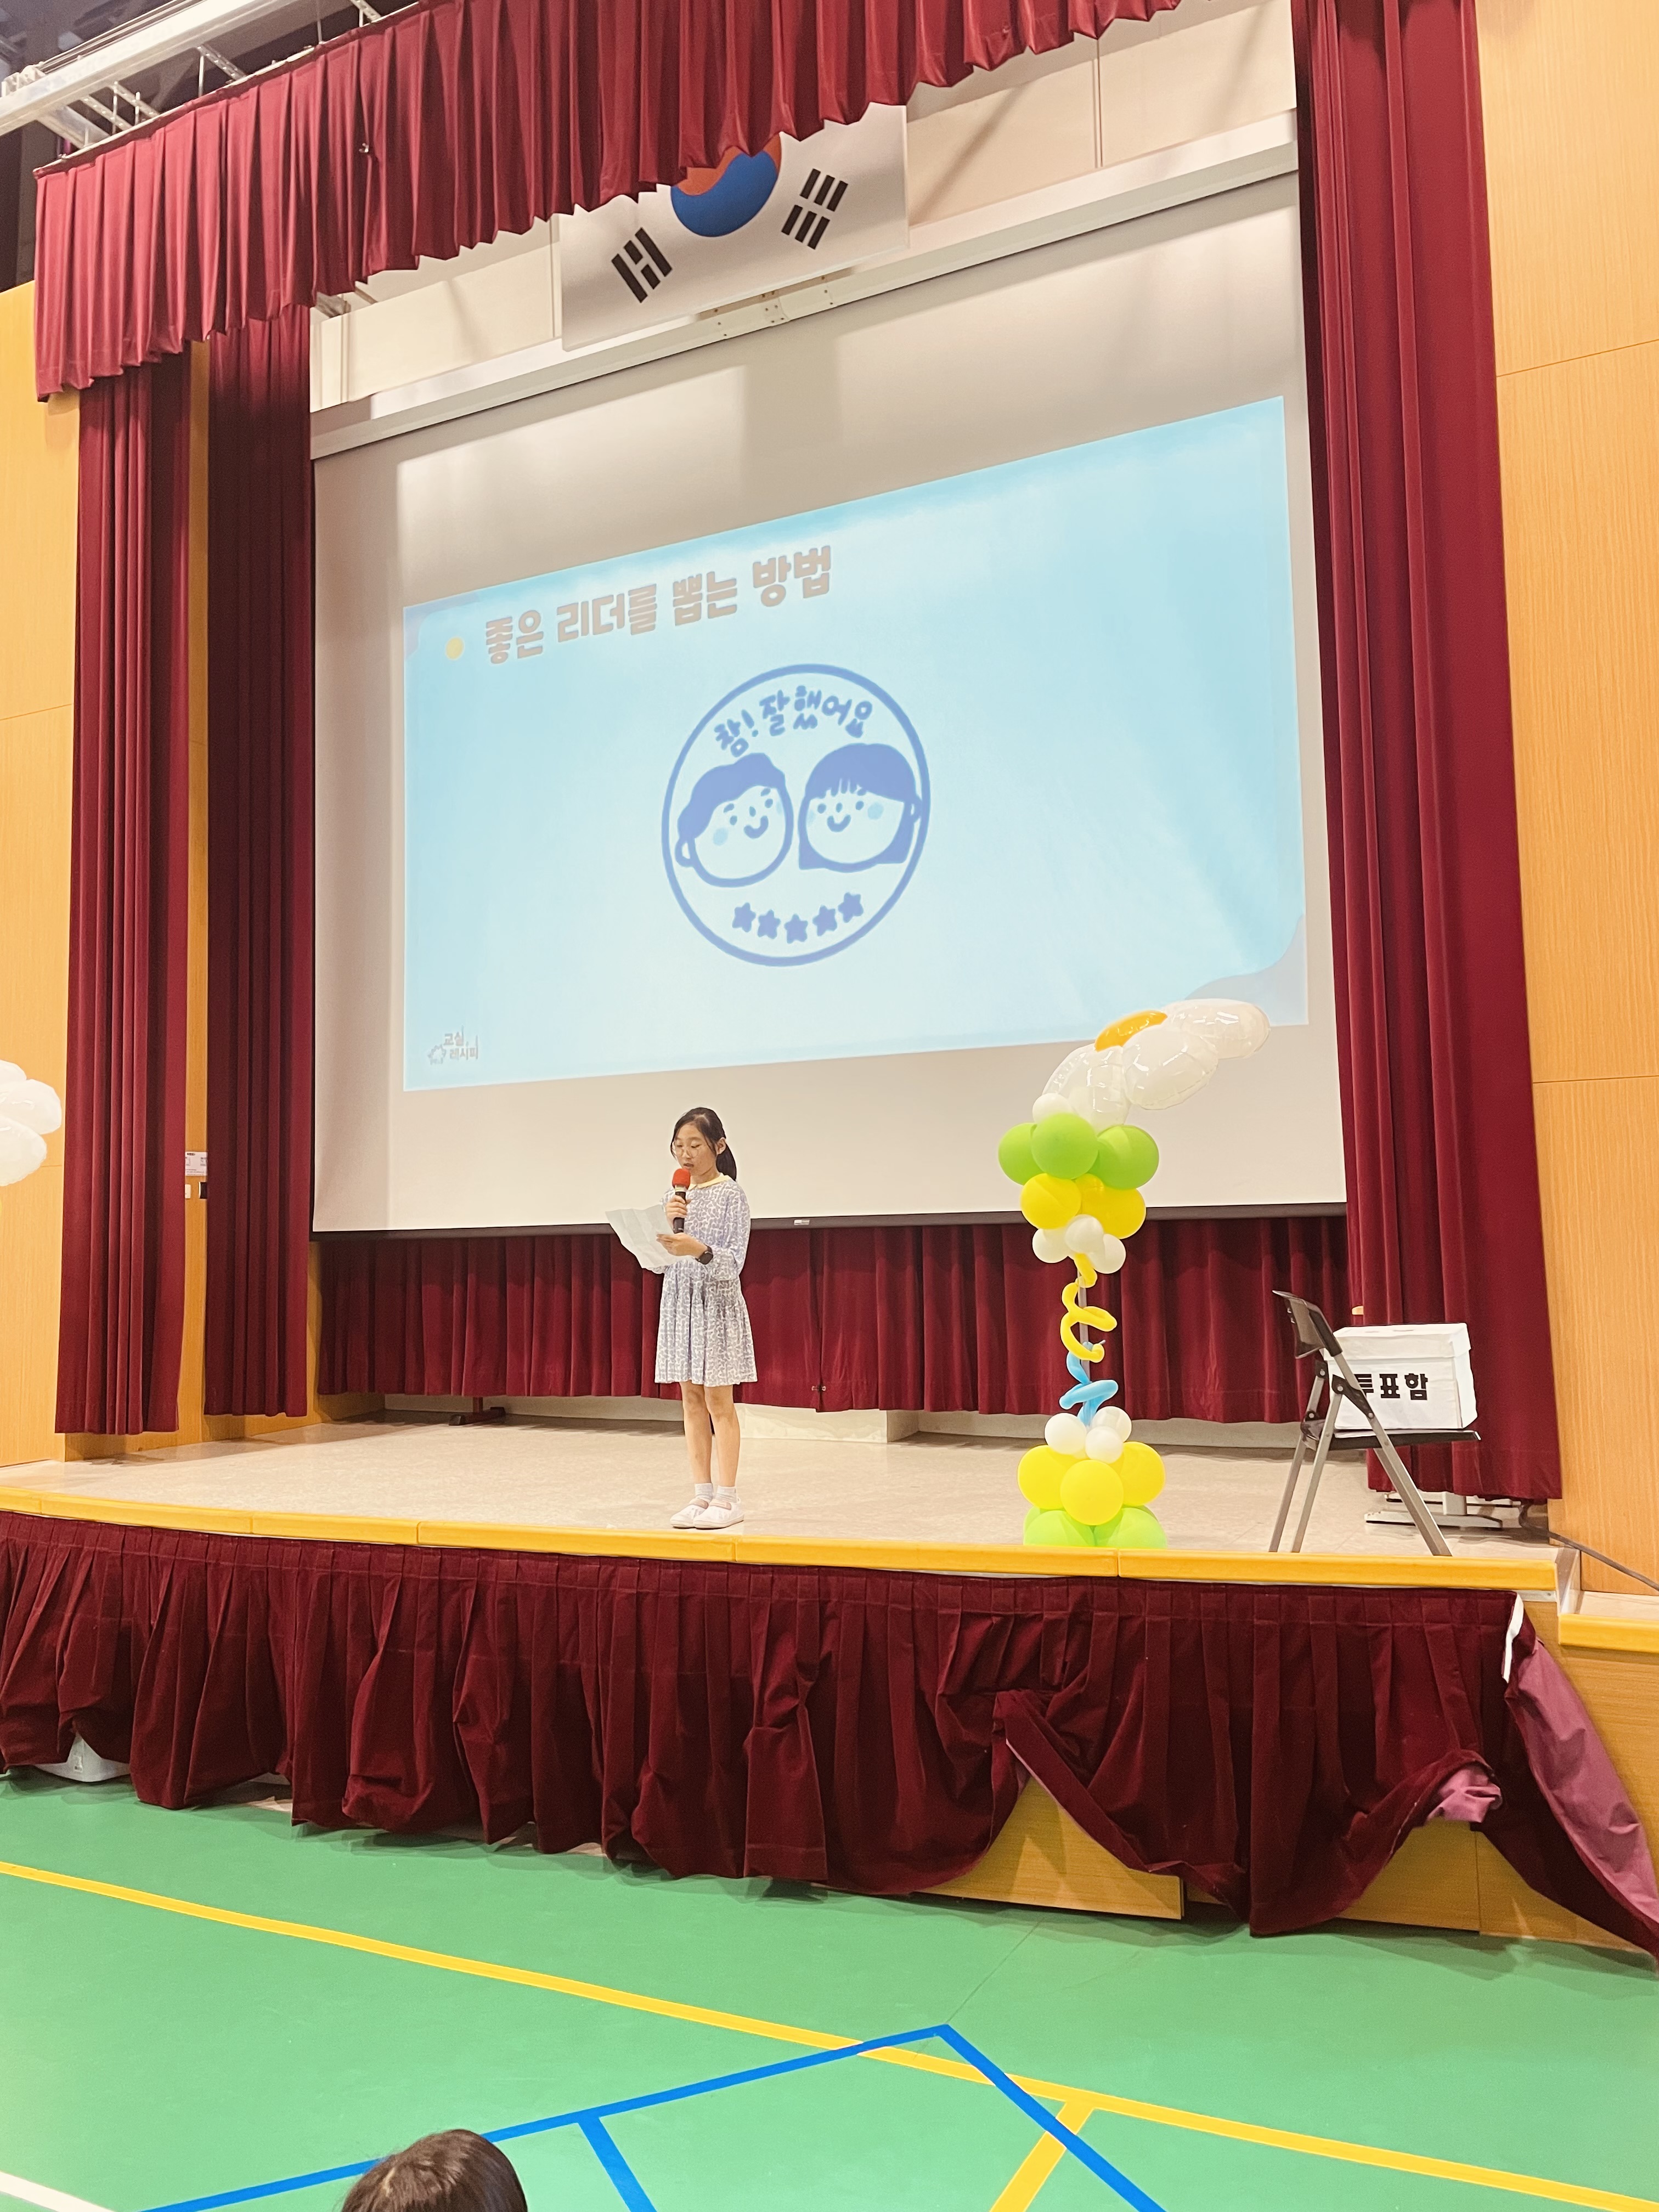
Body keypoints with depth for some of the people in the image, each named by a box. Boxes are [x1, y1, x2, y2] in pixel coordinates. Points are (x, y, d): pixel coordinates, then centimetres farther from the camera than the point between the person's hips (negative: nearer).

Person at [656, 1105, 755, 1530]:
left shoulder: (731, 1195, -8)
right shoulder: (675, 1196, 9)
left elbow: (733, 1262, -14)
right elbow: (662, 1259, 8)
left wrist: (699, 1250, -32)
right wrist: (671, 1224, -9)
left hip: (716, 1302, -6)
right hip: (679, 1300, 6)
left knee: (718, 1401, -3)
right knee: (691, 1400, 7)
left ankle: (727, 1498, 3)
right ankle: (702, 1494, 14)